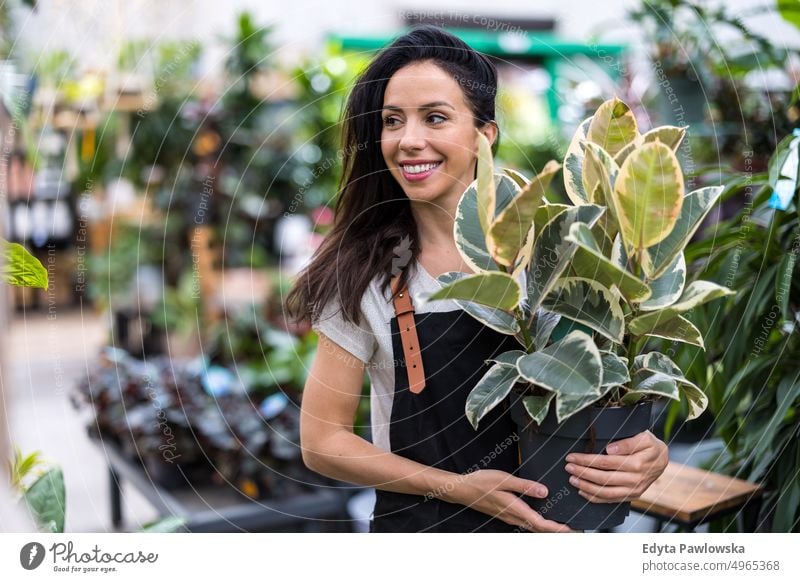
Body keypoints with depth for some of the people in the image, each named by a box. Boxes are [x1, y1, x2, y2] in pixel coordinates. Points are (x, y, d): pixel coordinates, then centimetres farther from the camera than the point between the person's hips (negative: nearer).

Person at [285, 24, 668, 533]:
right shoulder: (366, 276, -14)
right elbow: (322, 442, -10)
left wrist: (645, 451, -20)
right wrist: (459, 488, -19)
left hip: (547, 520, 2)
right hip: (419, 521, -1)